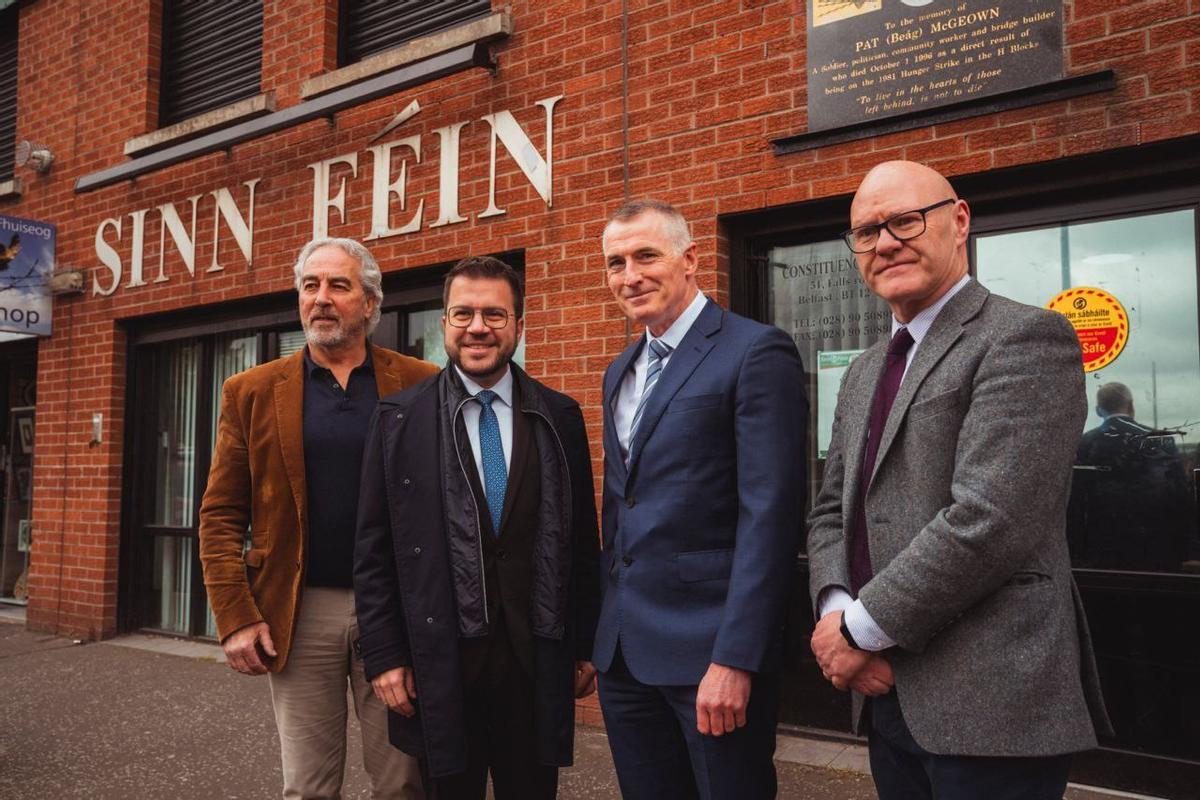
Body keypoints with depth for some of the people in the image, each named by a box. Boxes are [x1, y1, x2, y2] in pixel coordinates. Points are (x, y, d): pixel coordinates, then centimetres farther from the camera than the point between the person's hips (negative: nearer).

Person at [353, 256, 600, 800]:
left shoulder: (560, 418, 3)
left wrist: (585, 646, 5)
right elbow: (374, 550, 0)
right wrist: (383, 654, -3)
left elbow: (582, 542, 5)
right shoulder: (399, 419, 0)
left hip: (538, 658, 1)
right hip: (439, 662, -1)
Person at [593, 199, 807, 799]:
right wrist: (605, 630, 14)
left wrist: (735, 659, -20)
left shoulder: (757, 353, -10)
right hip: (624, 652, 7)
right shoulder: (621, 372, 14)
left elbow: (769, 516, -17)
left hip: (710, 649, -7)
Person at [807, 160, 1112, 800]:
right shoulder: (863, 374, 14)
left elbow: (988, 520, -21)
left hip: (989, 704, -7)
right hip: (888, 694, 7)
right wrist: (834, 613, -6)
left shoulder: (1026, 336, -11)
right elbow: (831, 512, 13)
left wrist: (861, 627, -15)